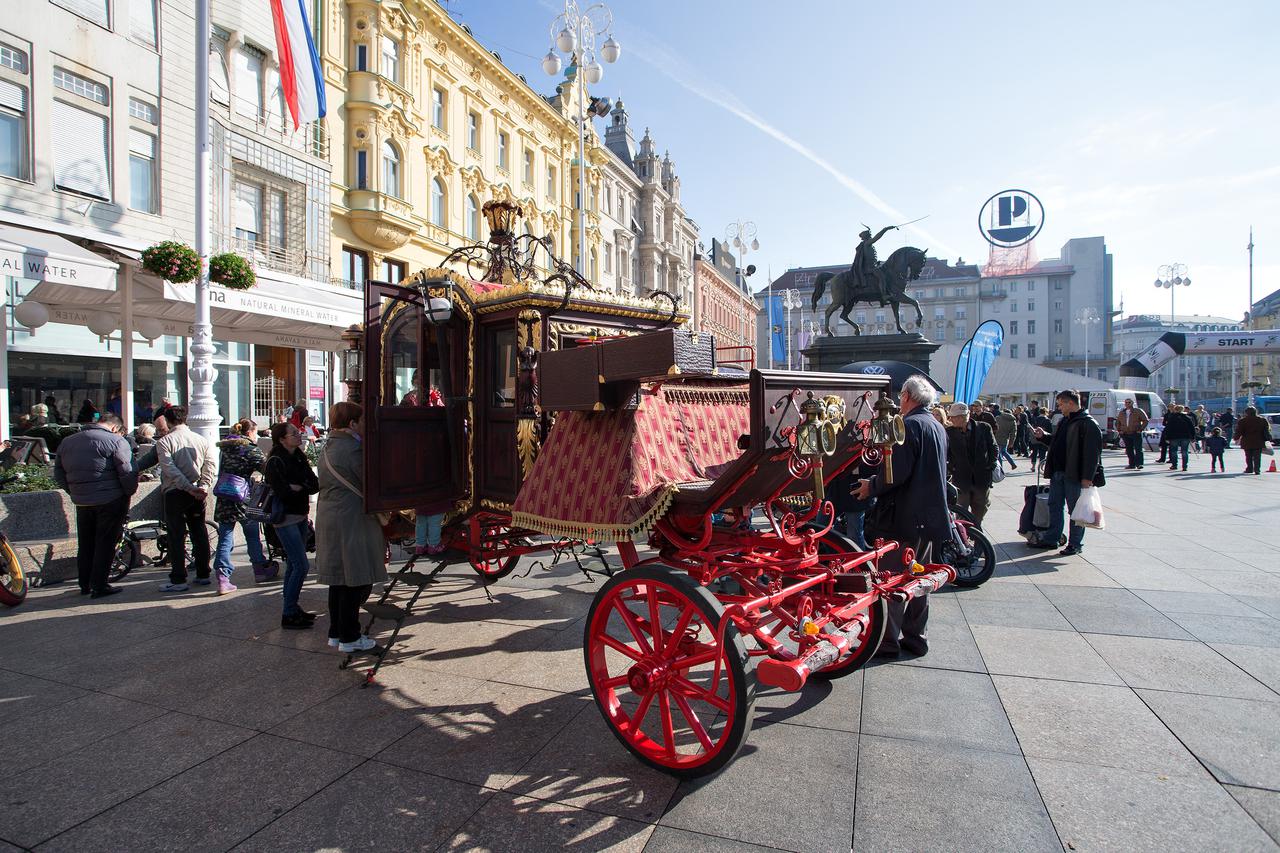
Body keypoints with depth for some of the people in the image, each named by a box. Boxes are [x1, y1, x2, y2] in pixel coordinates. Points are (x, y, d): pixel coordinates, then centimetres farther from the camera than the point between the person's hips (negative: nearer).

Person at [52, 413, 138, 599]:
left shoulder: (67, 442, 12)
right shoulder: (116, 441, -11)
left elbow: (58, 474, 16)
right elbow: (127, 473, -15)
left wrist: (75, 492, 21)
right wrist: (129, 493, -1)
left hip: (82, 503, 6)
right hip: (111, 501, -6)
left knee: (85, 544, 16)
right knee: (105, 543, 1)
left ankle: (85, 585, 24)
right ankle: (99, 586, 4)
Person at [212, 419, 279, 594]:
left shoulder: (225, 448, 11)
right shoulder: (249, 449, -8)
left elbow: (223, 471, 17)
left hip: (223, 500, 5)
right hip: (242, 499, -5)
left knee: (225, 538, 6)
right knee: (253, 534, 12)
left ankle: (223, 579, 1)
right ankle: (260, 570, 25)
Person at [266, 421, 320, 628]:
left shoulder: (299, 457, 9)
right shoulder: (275, 462, -13)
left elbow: (315, 484, 1)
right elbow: (282, 492, -21)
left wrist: (296, 487, -14)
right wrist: (303, 488, -6)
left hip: (300, 516, 8)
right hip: (285, 519, -8)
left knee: (293, 564, 14)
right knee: (301, 565, -10)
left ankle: (292, 608, 24)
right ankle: (288, 615, -1)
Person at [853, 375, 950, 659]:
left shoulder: (909, 425, -16)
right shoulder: (938, 427, 13)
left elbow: (898, 472, -23)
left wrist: (871, 486, -9)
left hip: (903, 516, -9)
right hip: (929, 515, 9)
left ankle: (888, 640, 5)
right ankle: (915, 636, 26)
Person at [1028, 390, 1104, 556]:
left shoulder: (1088, 424, -13)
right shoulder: (1064, 422, 14)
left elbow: (1092, 452, -18)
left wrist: (1088, 477, -21)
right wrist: (1043, 436, 8)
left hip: (1074, 475, -8)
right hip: (1057, 473, 8)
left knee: (1075, 510, 3)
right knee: (1054, 506, 13)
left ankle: (1075, 544, 13)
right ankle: (1051, 539, 22)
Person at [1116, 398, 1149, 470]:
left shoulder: (1138, 411, 1)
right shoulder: (1121, 412, 13)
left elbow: (1145, 420, 0)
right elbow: (1117, 422, 24)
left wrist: (1140, 429, -8)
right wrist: (1119, 430, 10)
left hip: (1136, 434, -4)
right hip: (1125, 434, 4)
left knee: (1138, 449, -8)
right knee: (1129, 450, 7)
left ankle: (1139, 464, -11)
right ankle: (1132, 464, 14)